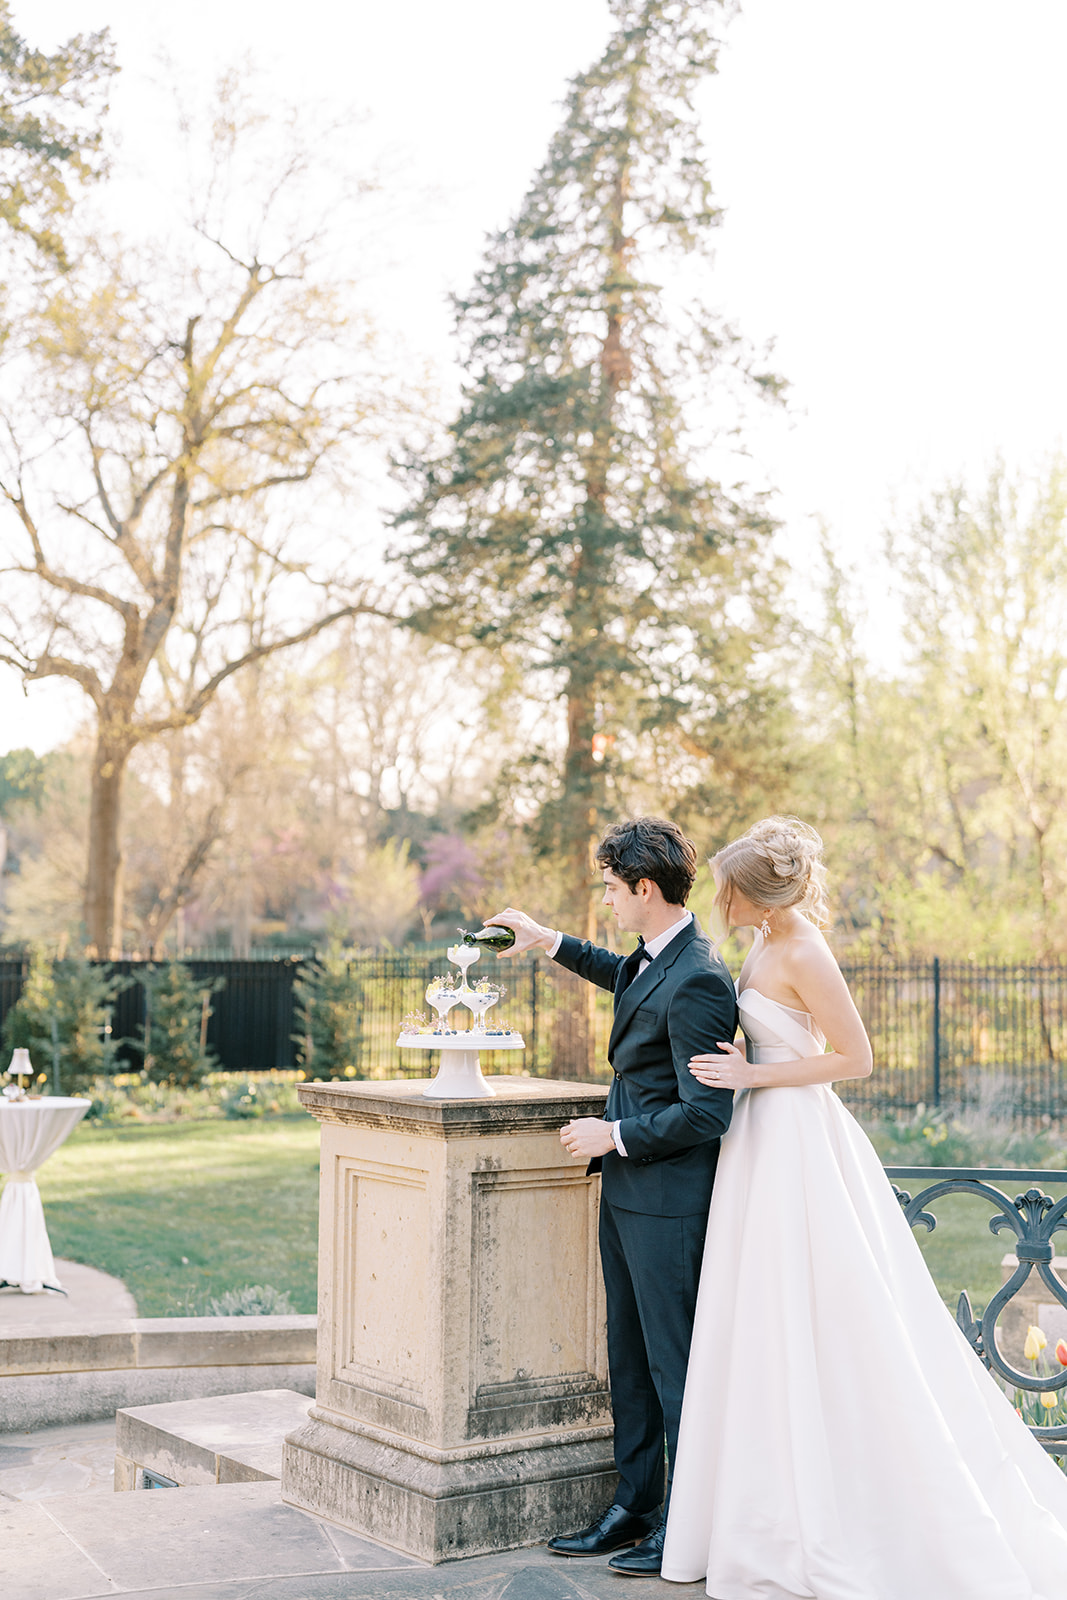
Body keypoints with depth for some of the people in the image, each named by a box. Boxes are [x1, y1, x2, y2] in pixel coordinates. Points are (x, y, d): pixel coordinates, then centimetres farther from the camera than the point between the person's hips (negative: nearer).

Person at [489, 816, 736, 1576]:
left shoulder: (696, 981, -22)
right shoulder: (653, 960, 8)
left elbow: (706, 1114, -24)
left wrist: (616, 1136, -14)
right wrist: (553, 942, 29)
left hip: (668, 1202, -10)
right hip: (628, 1193, 10)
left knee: (674, 1363, 1)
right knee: (629, 1358, 16)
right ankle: (635, 1508, 28)